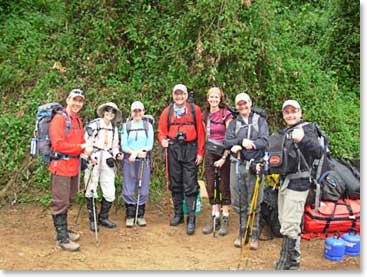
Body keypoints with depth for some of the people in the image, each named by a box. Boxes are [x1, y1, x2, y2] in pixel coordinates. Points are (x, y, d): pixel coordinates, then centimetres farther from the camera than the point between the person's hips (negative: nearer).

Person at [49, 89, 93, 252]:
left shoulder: (78, 120, 14)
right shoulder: (59, 118, -12)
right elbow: (58, 144, -20)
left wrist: (86, 149, -3)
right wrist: (81, 147, -17)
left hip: (73, 166, 9)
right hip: (61, 166, -9)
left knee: (68, 200, 18)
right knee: (60, 203, -1)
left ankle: (63, 230, 32)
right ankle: (62, 238, 7)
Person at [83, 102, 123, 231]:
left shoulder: (114, 128, 17)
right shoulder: (93, 124, -1)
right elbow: (86, 142, -6)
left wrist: (117, 154, 3)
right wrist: (90, 156, -19)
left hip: (107, 163, 5)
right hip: (93, 161, -5)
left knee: (110, 193, 2)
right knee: (91, 192, 0)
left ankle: (103, 217, 21)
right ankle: (92, 220, 14)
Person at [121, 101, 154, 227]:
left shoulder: (148, 125, 9)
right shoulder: (126, 126, 8)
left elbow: (149, 145, -1)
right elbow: (123, 145, 0)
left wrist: (135, 152, -13)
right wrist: (136, 153, -15)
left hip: (144, 161, 0)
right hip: (129, 161, 0)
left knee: (143, 189, 2)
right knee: (128, 190, -1)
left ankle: (140, 215, 16)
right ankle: (130, 216, 12)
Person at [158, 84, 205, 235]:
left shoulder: (195, 110, 1)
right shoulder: (167, 111, 8)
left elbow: (200, 132, -1)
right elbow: (162, 130, 10)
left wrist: (200, 152, -5)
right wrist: (163, 140, -12)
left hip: (190, 149, -3)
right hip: (173, 149, 3)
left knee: (190, 185, -3)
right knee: (175, 184, 11)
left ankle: (191, 219, 2)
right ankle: (178, 214, 25)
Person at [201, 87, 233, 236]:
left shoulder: (226, 114, -7)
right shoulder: (205, 115, 10)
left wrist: (224, 157, -14)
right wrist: (202, 152, 6)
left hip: (224, 153, -5)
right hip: (210, 153, 5)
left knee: (224, 185, 1)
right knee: (210, 185, 5)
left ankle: (225, 219, 11)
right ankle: (215, 217, 15)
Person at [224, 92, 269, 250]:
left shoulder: (260, 121, 8)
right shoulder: (234, 123, 14)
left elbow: (264, 141, -7)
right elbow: (227, 142, 1)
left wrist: (239, 146, -15)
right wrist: (242, 141, -16)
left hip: (255, 165, -2)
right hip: (237, 165, 2)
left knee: (254, 203, 1)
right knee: (239, 202, 6)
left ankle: (255, 235, 12)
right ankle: (242, 233, 20)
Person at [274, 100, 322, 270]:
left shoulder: (306, 129, -11)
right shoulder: (285, 131, 14)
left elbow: (318, 153, -27)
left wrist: (303, 139, -44)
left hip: (297, 184, -9)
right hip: (285, 182, 9)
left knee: (289, 226, -5)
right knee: (285, 223, 17)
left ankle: (287, 264, 9)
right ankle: (293, 260, 32)